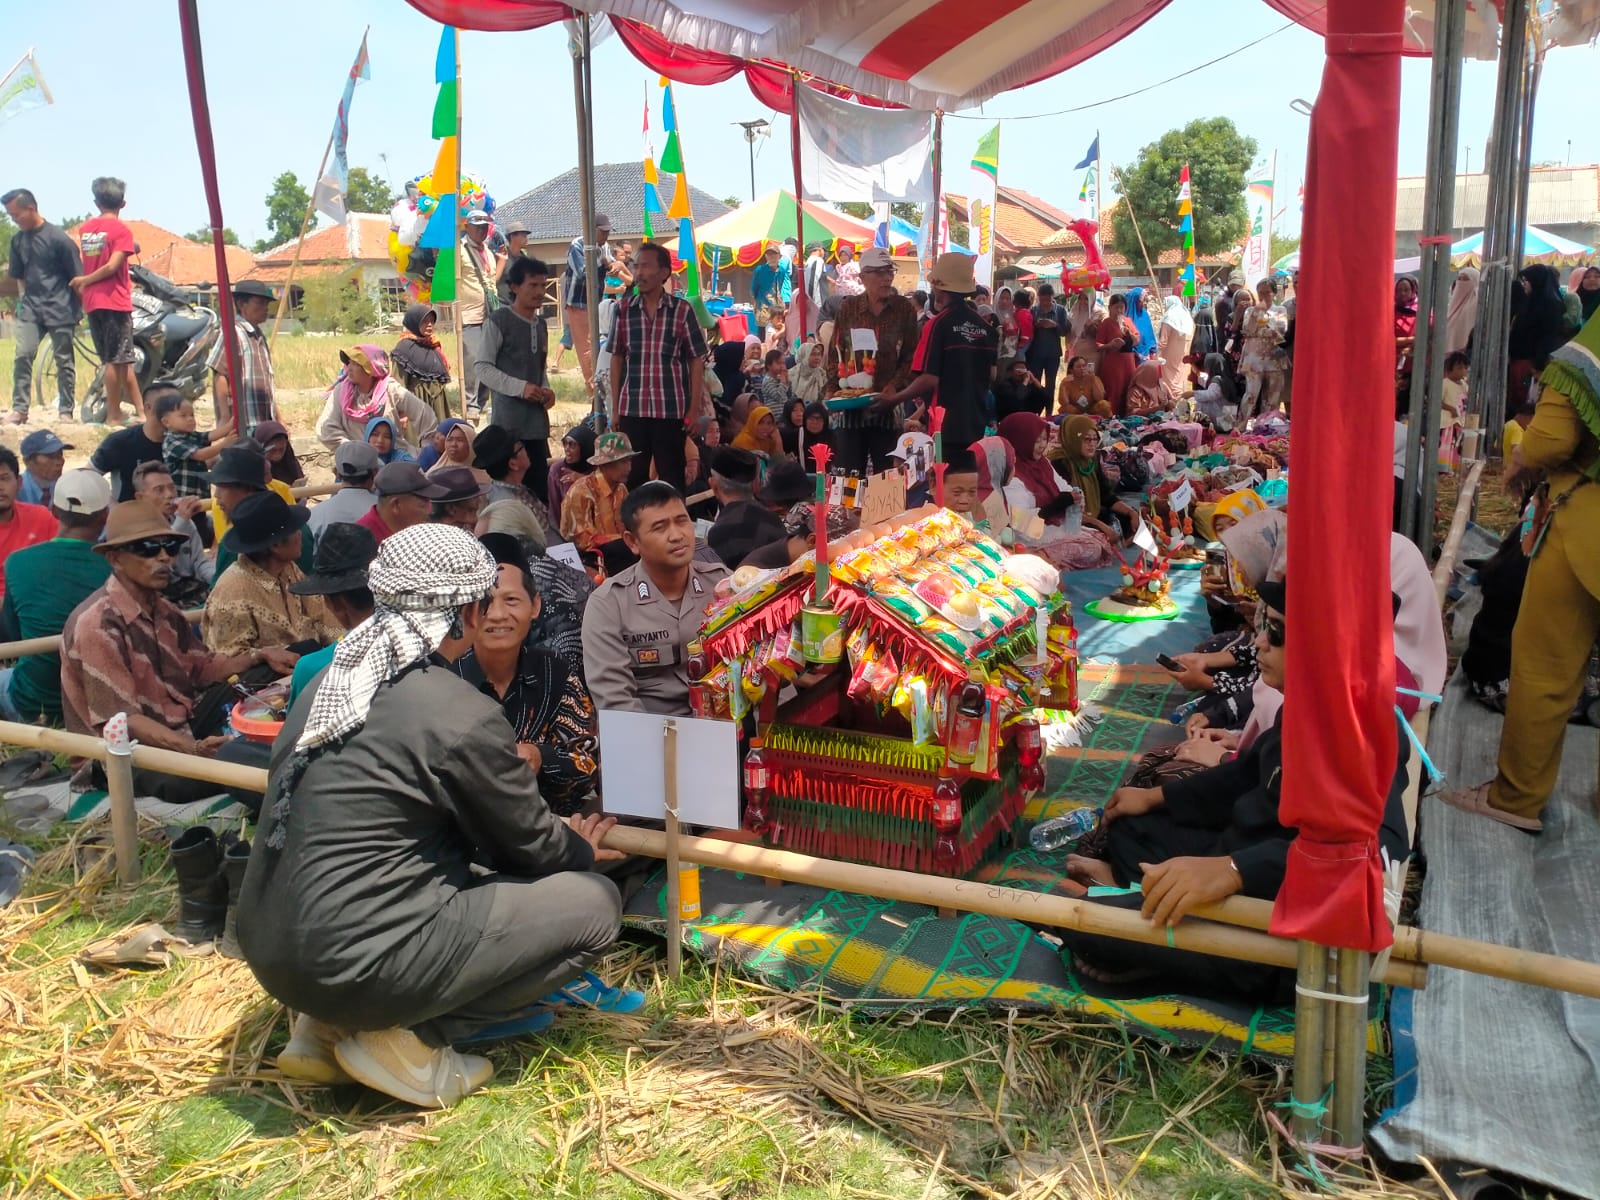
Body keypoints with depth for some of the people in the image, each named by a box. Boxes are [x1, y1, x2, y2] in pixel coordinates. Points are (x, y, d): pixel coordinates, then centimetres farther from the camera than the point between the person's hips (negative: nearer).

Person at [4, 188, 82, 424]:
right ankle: (19, 409, -3)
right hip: (31, 307, 4)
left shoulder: (58, 237, -10)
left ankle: (65, 411, 10)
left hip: (60, 308, -4)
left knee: (64, 360, 3)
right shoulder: (18, 240, 6)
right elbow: (16, 275, 18)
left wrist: (78, 310, -2)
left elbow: (77, 276, -6)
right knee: (23, 355, -7)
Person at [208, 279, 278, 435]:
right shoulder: (234, 333, -9)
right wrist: (225, 418, -19)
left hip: (265, 422, 9)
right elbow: (220, 377, -13)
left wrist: (277, 419, 19)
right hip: (242, 424, -9)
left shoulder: (259, 335, 16)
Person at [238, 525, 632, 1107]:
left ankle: (329, 1026, 16)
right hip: (356, 965, -8)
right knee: (595, 901, -1)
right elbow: (529, 843, -2)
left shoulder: (332, 681, 7)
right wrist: (580, 850, 22)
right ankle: (408, 1037, -2)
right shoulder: (463, 716, -17)